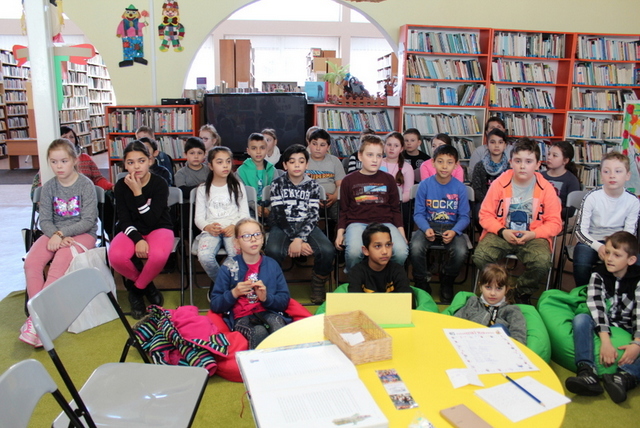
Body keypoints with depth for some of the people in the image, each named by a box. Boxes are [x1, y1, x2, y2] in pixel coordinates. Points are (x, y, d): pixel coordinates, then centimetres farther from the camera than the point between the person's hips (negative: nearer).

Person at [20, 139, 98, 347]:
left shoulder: (86, 185, -8)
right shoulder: (48, 187, 5)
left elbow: (88, 221, -12)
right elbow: (45, 220, 3)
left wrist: (62, 234, -19)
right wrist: (55, 235, -18)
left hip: (82, 234, -4)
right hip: (55, 233, 5)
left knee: (59, 263, -30)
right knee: (31, 262, -23)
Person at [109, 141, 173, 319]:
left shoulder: (160, 184, -12)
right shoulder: (121, 185, -4)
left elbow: (151, 220, -19)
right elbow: (124, 219, -5)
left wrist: (138, 193, -25)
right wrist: (137, 239, -23)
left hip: (158, 229, -2)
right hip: (133, 231, 3)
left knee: (158, 255, -38)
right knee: (116, 256, -31)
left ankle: (137, 287, -5)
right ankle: (146, 285, 0)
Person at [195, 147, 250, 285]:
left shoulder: (237, 186, 15)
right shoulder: (203, 189, 15)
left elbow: (245, 214, 8)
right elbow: (198, 217, 9)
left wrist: (235, 226, -13)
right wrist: (208, 227, -14)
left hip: (233, 229, 0)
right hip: (211, 230, 1)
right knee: (204, 256, -32)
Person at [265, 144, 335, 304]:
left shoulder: (312, 185, 4)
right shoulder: (278, 184, 0)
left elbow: (313, 216, -5)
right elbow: (279, 215, -9)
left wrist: (300, 239, -22)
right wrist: (296, 242, -19)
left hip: (306, 227, 1)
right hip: (283, 227, -1)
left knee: (327, 251, -27)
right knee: (273, 251, -34)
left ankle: (318, 285, 2)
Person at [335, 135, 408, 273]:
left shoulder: (388, 179, 14)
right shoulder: (349, 180, 10)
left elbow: (395, 209, 16)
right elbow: (344, 210, 14)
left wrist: (401, 232, 5)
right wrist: (340, 232, 1)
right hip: (357, 223, -1)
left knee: (402, 251, -28)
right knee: (354, 251, -35)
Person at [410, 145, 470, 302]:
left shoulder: (460, 187, -2)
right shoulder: (425, 185, -3)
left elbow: (464, 217, -1)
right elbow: (418, 213, -2)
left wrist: (454, 232, -20)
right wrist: (426, 229, -21)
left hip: (452, 227, 1)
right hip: (429, 225, 0)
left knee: (461, 252, -29)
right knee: (416, 248, -32)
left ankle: (447, 284, 4)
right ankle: (422, 284, -3)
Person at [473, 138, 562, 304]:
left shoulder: (546, 188, -2)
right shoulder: (499, 184, -3)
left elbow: (554, 223, 2)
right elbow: (485, 215, 1)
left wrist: (533, 234, -15)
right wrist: (502, 231, -15)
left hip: (533, 237, 0)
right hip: (501, 234, 0)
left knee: (542, 263, -30)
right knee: (480, 256, -28)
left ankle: (523, 293, 5)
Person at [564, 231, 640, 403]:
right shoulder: (598, 274, -4)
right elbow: (596, 307, -17)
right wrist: (605, 341, -31)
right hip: (600, 329, 0)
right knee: (580, 318, -29)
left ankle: (625, 376, -47)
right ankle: (587, 371, -43)